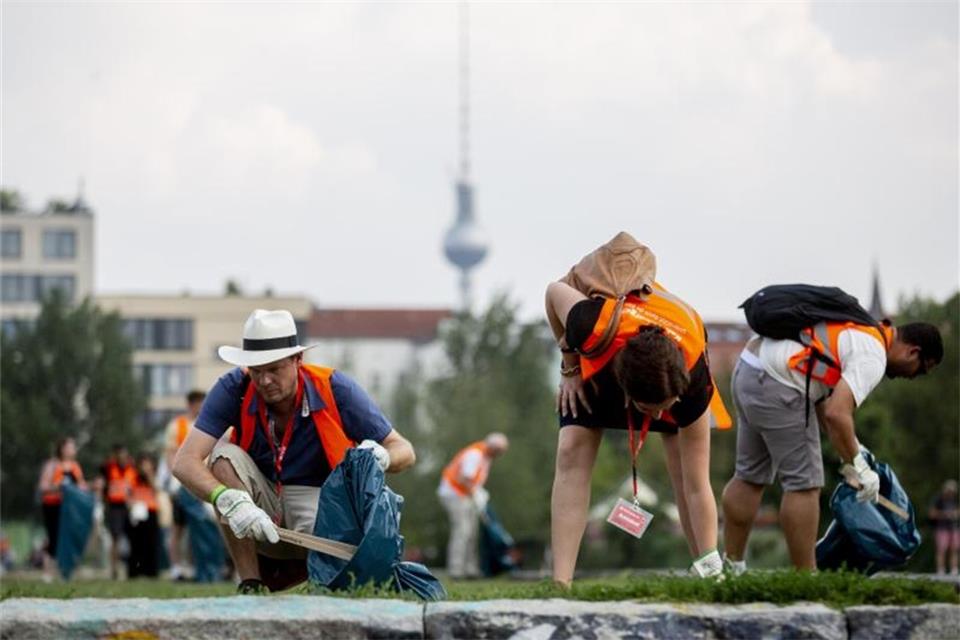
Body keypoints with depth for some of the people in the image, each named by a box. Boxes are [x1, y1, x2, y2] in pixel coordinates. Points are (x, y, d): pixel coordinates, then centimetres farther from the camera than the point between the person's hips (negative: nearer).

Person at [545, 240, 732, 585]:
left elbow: (697, 488, -36)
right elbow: (555, 291, -22)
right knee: (572, 452, -15)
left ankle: (709, 570, -2)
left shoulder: (692, 380, -42)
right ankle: (561, 582, -20)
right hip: (595, 361, 0)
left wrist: (708, 560, -37)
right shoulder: (595, 327, -48)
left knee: (685, 464, -12)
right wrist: (570, 368, -15)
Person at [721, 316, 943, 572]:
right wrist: (858, 467, -14)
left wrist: (851, 449, 23)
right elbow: (837, 414, -23)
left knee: (751, 475, 18)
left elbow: (825, 403, 24)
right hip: (775, 387, -10)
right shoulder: (872, 359, -12)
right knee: (804, 483, -2)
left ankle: (731, 567, 24)